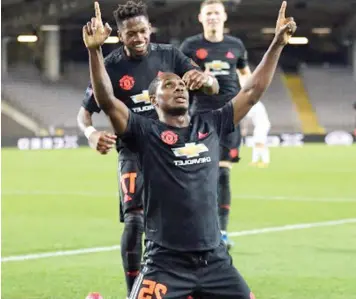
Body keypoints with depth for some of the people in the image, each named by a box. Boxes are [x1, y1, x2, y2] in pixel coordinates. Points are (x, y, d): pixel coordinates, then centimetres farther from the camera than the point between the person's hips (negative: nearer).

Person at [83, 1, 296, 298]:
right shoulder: (146, 132, -1)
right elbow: (107, 101, -14)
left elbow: (253, 91, 15)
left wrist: (277, 44, 12)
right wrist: (95, 51, -25)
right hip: (166, 262, -5)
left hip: (214, 259, 5)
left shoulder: (210, 126, 12)